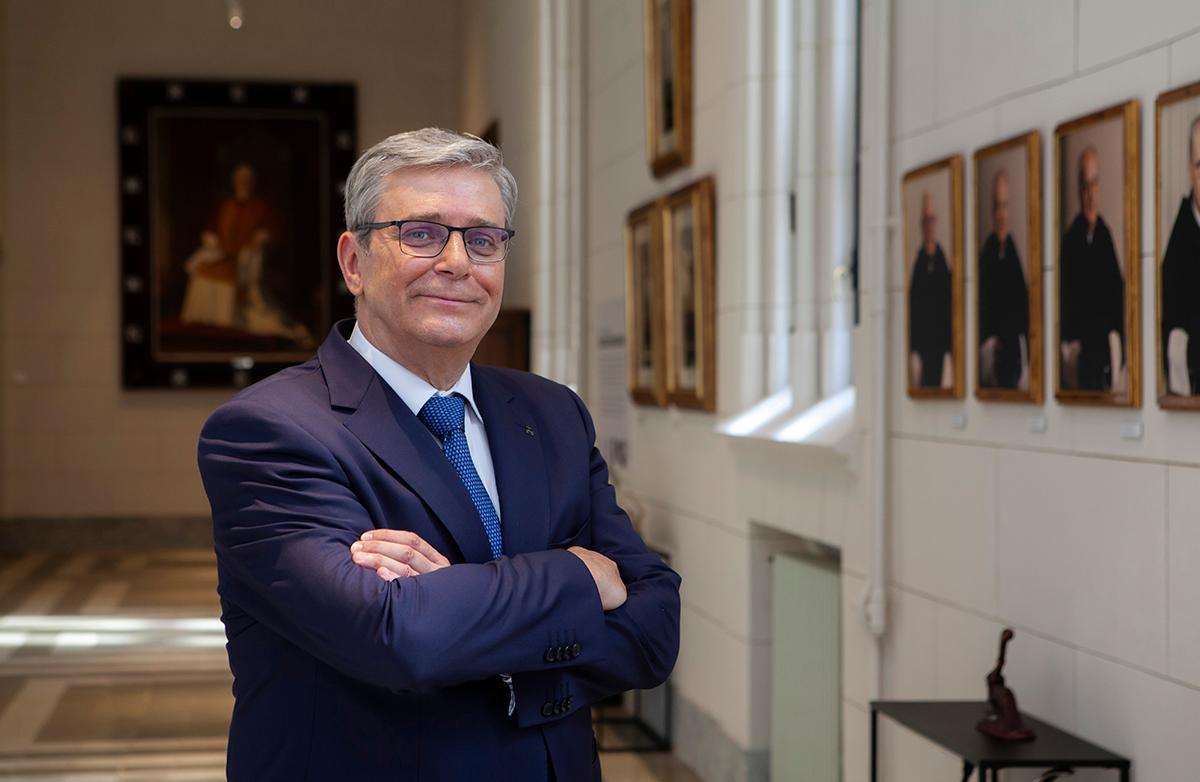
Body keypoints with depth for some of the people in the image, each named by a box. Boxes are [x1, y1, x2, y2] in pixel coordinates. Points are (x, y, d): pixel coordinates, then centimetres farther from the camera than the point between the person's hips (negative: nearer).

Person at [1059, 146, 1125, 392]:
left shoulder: (1106, 235, 2)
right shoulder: (1070, 238, 2)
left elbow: (1117, 292, 5)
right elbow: (1064, 295, 4)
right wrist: (1066, 343, -4)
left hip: (1104, 338, 1)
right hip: (1077, 340, 0)